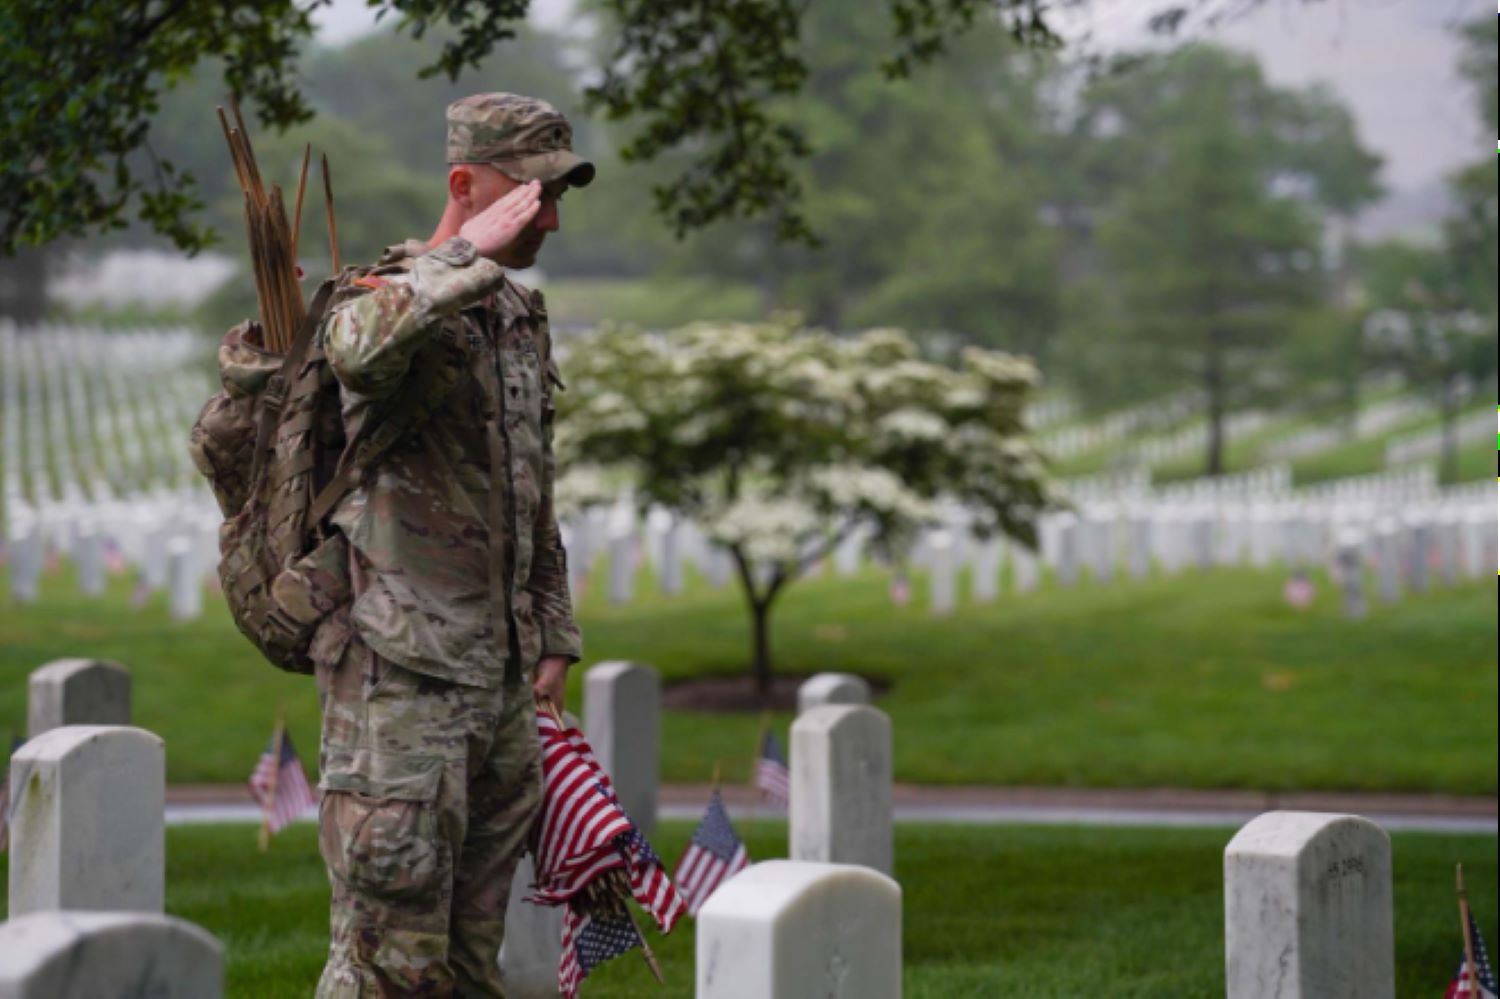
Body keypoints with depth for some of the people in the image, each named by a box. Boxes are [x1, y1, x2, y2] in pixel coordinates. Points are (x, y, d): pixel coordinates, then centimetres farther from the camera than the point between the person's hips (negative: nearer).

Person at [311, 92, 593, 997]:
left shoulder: (523, 318, 15)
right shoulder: (388, 299, -11)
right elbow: (361, 348, -39)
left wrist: (553, 638, 21)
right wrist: (470, 254, -31)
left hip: (498, 679, 8)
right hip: (400, 675, -8)